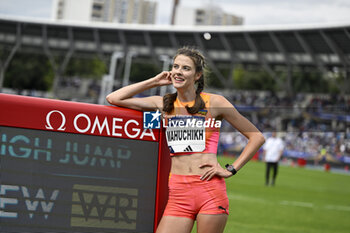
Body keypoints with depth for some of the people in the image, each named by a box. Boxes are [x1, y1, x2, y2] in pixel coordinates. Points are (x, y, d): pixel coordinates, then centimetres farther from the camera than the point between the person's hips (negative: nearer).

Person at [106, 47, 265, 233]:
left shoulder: (214, 103, 4)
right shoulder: (163, 104, 13)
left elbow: (257, 137, 8)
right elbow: (113, 98, 13)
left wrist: (231, 169, 0)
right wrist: (154, 82, 13)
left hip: (210, 191, -3)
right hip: (178, 192, 3)